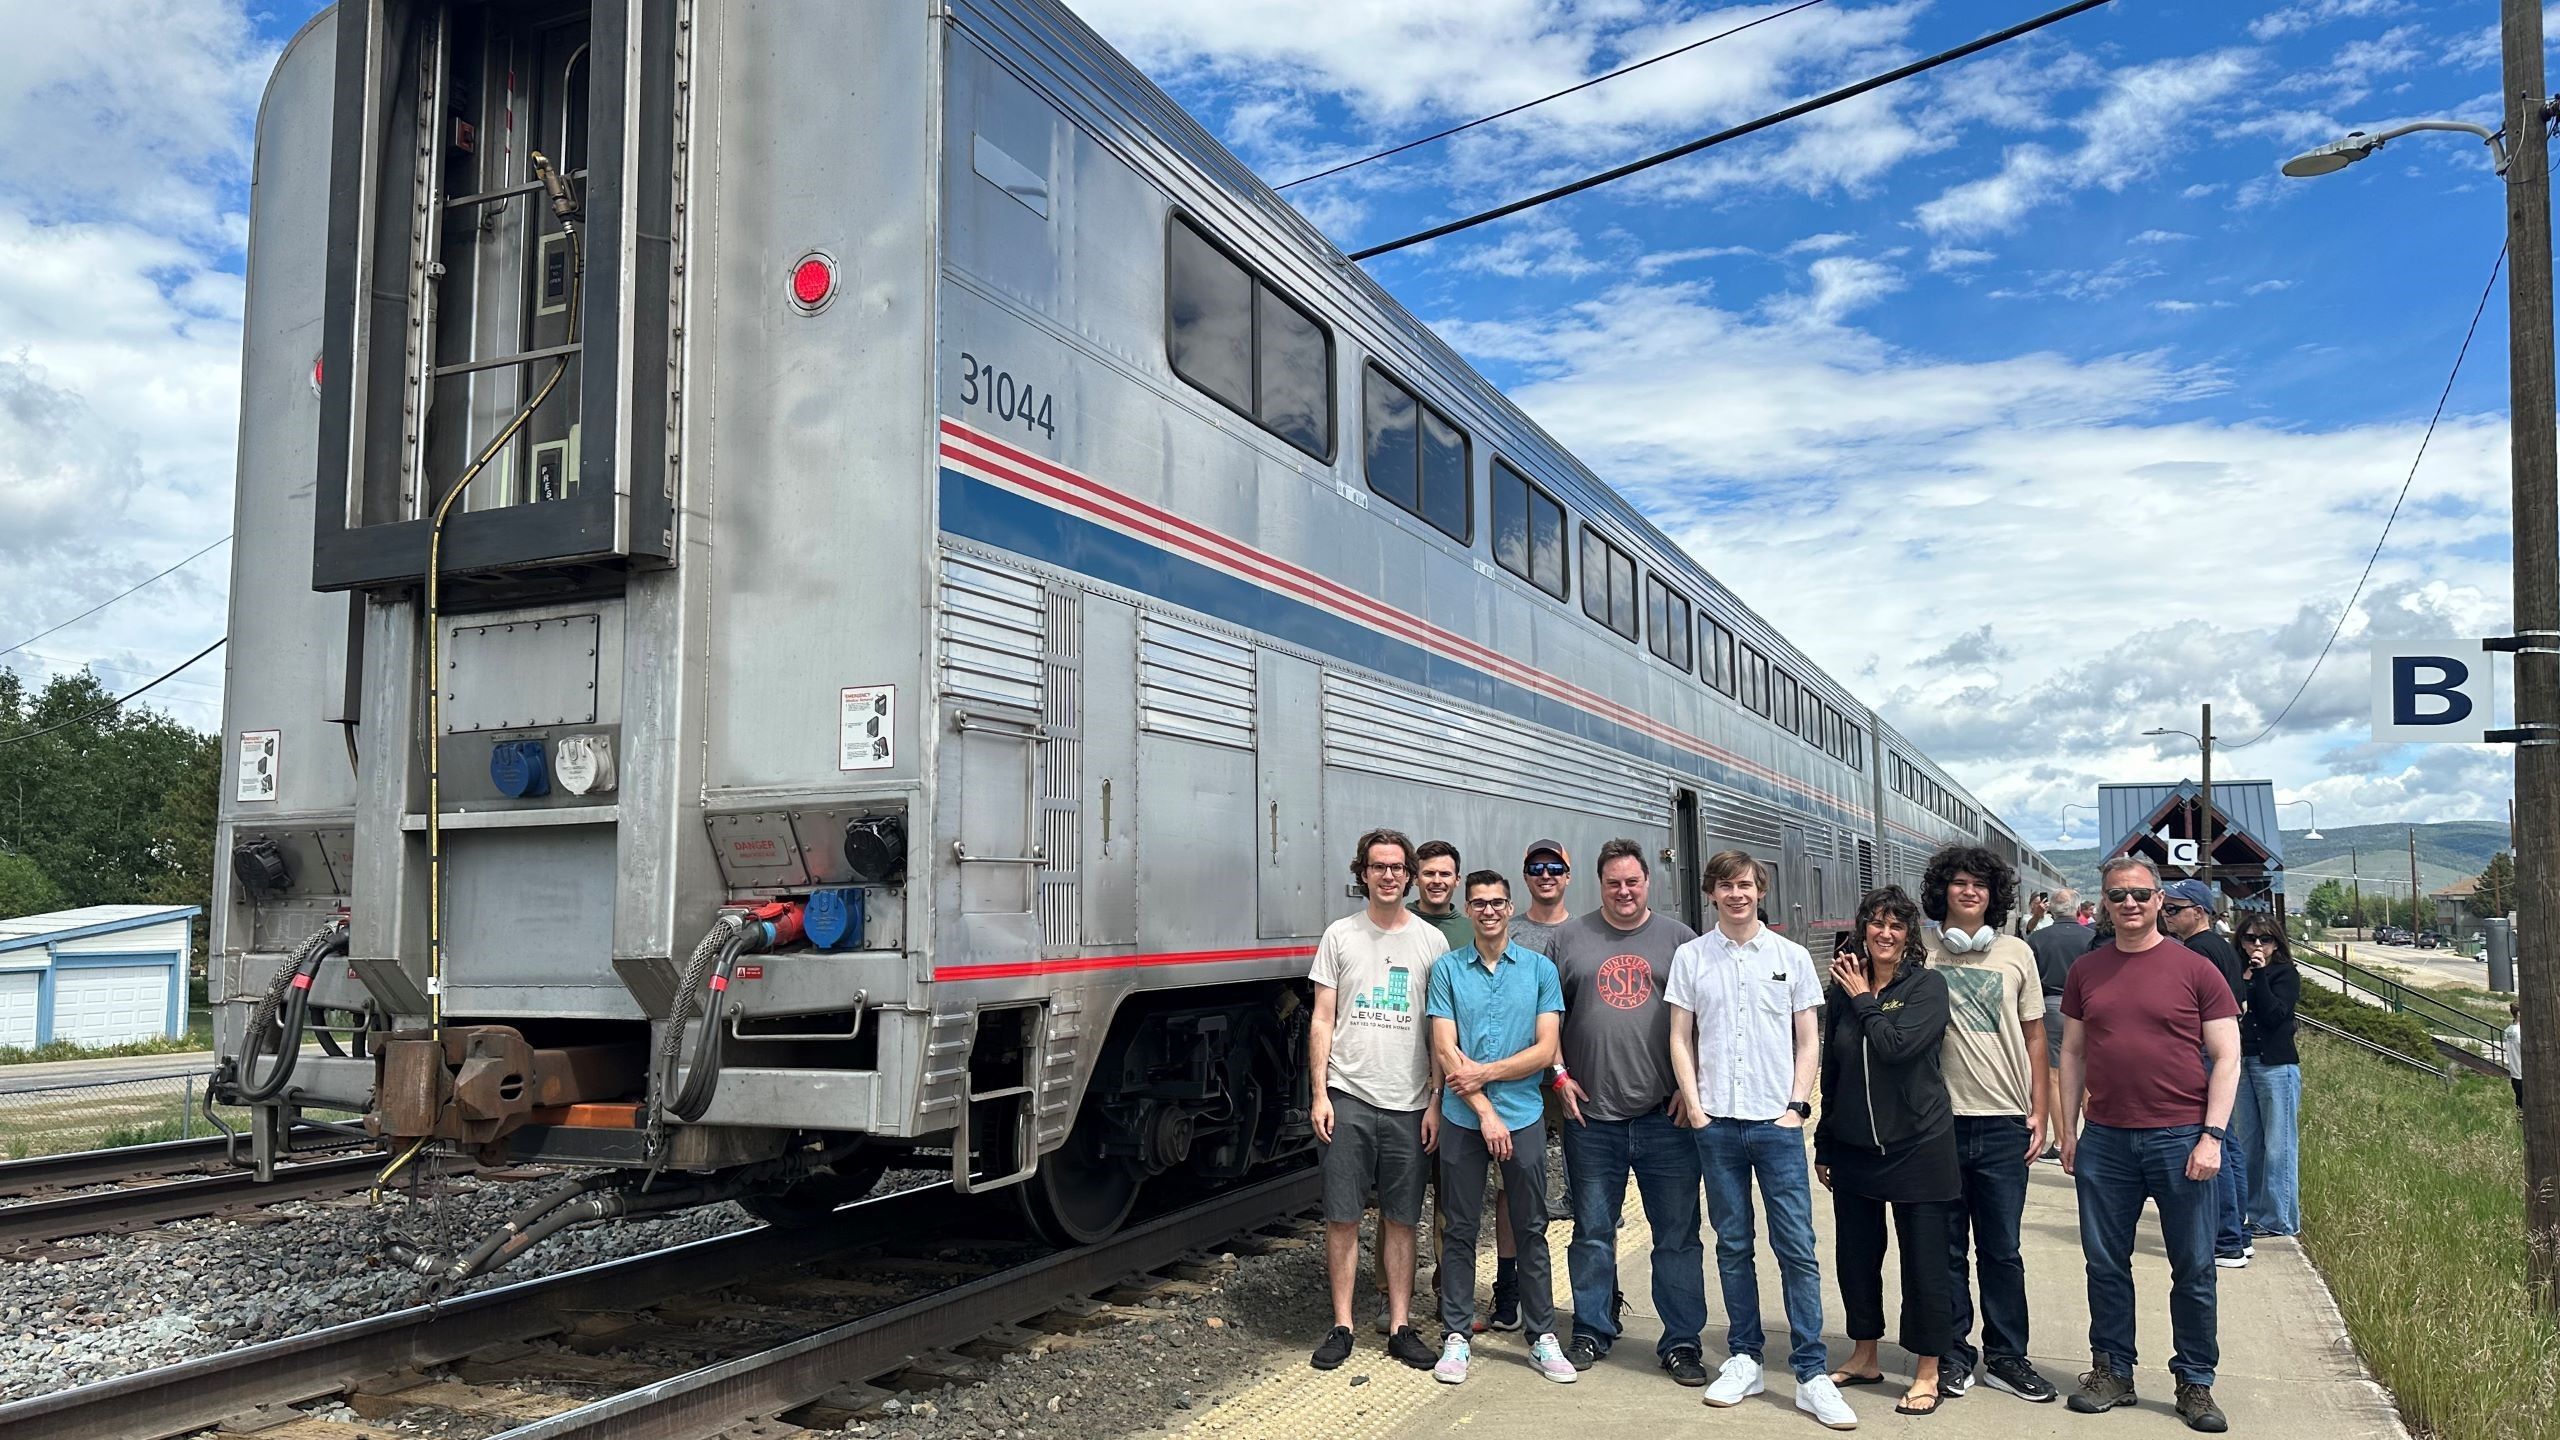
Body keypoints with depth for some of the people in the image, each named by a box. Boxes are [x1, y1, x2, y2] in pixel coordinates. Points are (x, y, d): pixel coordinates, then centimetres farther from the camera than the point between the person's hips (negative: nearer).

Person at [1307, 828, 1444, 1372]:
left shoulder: (1430, 941, 5)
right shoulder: (1340, 935, 4)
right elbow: (1322, 1019, 4)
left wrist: (1436, 1101, -1)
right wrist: (1319, 1094, -4)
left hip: (1408, 1103, 1)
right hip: (1348, 1097, 0)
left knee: (1401, 1219, 7)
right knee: (1342, 1216, 2)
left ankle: (1400, 1327, 17)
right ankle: (1341, 1327, 12)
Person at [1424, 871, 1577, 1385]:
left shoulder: (1540, 969, 3)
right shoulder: (1447, 969, 2)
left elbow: (1545, 1050, -3)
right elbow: (1444, 1050, -5)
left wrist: (1484, 1073, -11)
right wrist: (1484, 1111, -11)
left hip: (1523, 1117, 0)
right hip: (1462, 1119, 0)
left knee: (1531, 1230, 7)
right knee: (1459, 1230, 6)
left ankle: (1542, 1337, 17)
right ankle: (1455, 1337, 15)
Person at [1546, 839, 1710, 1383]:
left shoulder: (1679, 939, 6)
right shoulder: (1569, 938, 7)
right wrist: (1558, 1075, 0)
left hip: (1666, 1114, -1)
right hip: (1590, 1114, 1)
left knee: (1678, 1235, 5)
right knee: (1592, 1232, 11)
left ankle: (1681, 1342, 16)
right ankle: (1591, 1332, 24)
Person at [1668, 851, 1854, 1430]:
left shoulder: (1791, 956, 5)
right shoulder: (1691, 957, 5)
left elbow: (1808, 1040, 7)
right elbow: (1681, 1038, 6)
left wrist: (1797, 1104, -3)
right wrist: (1694, 1105, -2)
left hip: (1777, 1122, -1)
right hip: (1716, 1122, 1)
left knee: (1797, 1248, -3)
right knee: (1733, 1245, 9)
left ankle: (1811, 1373, 3)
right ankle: (1744, 1359, 19)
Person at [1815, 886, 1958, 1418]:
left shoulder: (1927, 985, -7)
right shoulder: (1842, 989, 6)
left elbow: (1896, 1045, -24)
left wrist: (1863, 998, -11)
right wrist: (1824, 1146, 13)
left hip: (1918, 1144, -5)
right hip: (1853, 1148, 5)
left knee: (1924, 1261, 2)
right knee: (1856, 1254, 13)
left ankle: (1927, 1374, 16)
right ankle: (1864, 1357, 30)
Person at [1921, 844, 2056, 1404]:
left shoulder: (2016, 954, 7)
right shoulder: (1920, 956, 1)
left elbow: (2034, 1036, 11)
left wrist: (2038, 1110, 5)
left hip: (2003, 1123, 1)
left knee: (2001, 1248, 6)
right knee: (1947, 1247, 8)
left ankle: (2006, 1356, 19)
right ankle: (1953, 1353, 19)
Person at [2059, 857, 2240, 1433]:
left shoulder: (2194, 969, -1)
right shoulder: (2087, 971, 8)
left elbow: (2226, 1058, -1)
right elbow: (2072, 1053, 13)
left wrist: (2211, 1136, -9)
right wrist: (2068, 1131, 9)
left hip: (2180, 1138, -3)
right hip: (2105, 1141, 3)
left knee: (2194, 1269, 6)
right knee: (2105, 1263, 9)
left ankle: (2195, 1383, 19)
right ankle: (2111, 1371, 22)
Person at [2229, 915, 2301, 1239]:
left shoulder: (2285, 974, -2)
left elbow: (2275, 1015, -15)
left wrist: (2259, 976, -15)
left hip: (2276, 1066, -6)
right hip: (2241, 1064, 6)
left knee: (2278, 1146, -3)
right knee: (2247, 1145, 10)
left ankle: (2279, 1219, 3)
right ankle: (2254, 1214, 18)